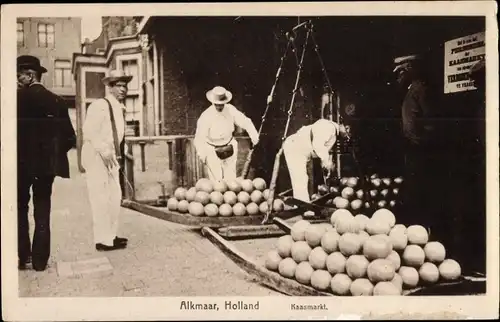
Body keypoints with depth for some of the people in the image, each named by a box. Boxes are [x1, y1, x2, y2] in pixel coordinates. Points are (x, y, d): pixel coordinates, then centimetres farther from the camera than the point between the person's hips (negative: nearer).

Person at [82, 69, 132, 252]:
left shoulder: (120, 108, 12)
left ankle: (110, 235, 22)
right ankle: (103, 240, 0)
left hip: (111, 157, 9)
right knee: (101, 198, -7)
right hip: (96, 156, -9)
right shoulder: (100, 105, -15)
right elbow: (89, 131, -23)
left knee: (115, 197, 11)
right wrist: (104, 151, -26)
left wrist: (116, 153, 12)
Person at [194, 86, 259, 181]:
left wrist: (254, 135, -12)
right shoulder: (205, 117, -21)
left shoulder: (230, 109, -9)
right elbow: (199, 138, -17)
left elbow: (245, 121, -1)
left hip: (230, 149, 4)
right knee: (216, 180, -3)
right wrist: (203, 156, -21)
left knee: (231, 178, 10)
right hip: (213, 151, -4)